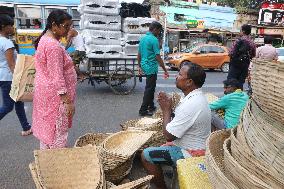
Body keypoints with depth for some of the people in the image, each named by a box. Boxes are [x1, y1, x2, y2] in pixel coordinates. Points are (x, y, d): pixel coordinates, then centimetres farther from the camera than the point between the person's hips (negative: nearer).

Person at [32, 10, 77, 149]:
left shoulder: (45, 39, 10)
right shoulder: (53, 46, -22)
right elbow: (57, 77, -24)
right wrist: (67, 101, -22)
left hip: (44, 91, 10)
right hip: (54, 94, -10)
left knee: (46, 129, 19)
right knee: (57, 131, 1)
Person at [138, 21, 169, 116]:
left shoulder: (143, 38, 11)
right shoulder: (154, 40, -16)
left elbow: (139, 54, 16)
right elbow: (158, 57, -19)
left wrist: (139, 66, 26)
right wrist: (165, 70, -14)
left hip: (145, 66, 9)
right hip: (152, 67, -9)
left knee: (150, 87, 19)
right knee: (149, 89, -2)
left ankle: (151, 106, 30)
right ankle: (143, 110, 3)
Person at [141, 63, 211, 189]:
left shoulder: (191, 104, -31)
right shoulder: (197, 96, 1)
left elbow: (169, 135, -25)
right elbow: (180, 122, 10)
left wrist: (166, 110, -13)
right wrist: (168, 106, -5)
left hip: (190, 153, -10)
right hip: (197, 146, 10)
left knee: (146, 155, -6)